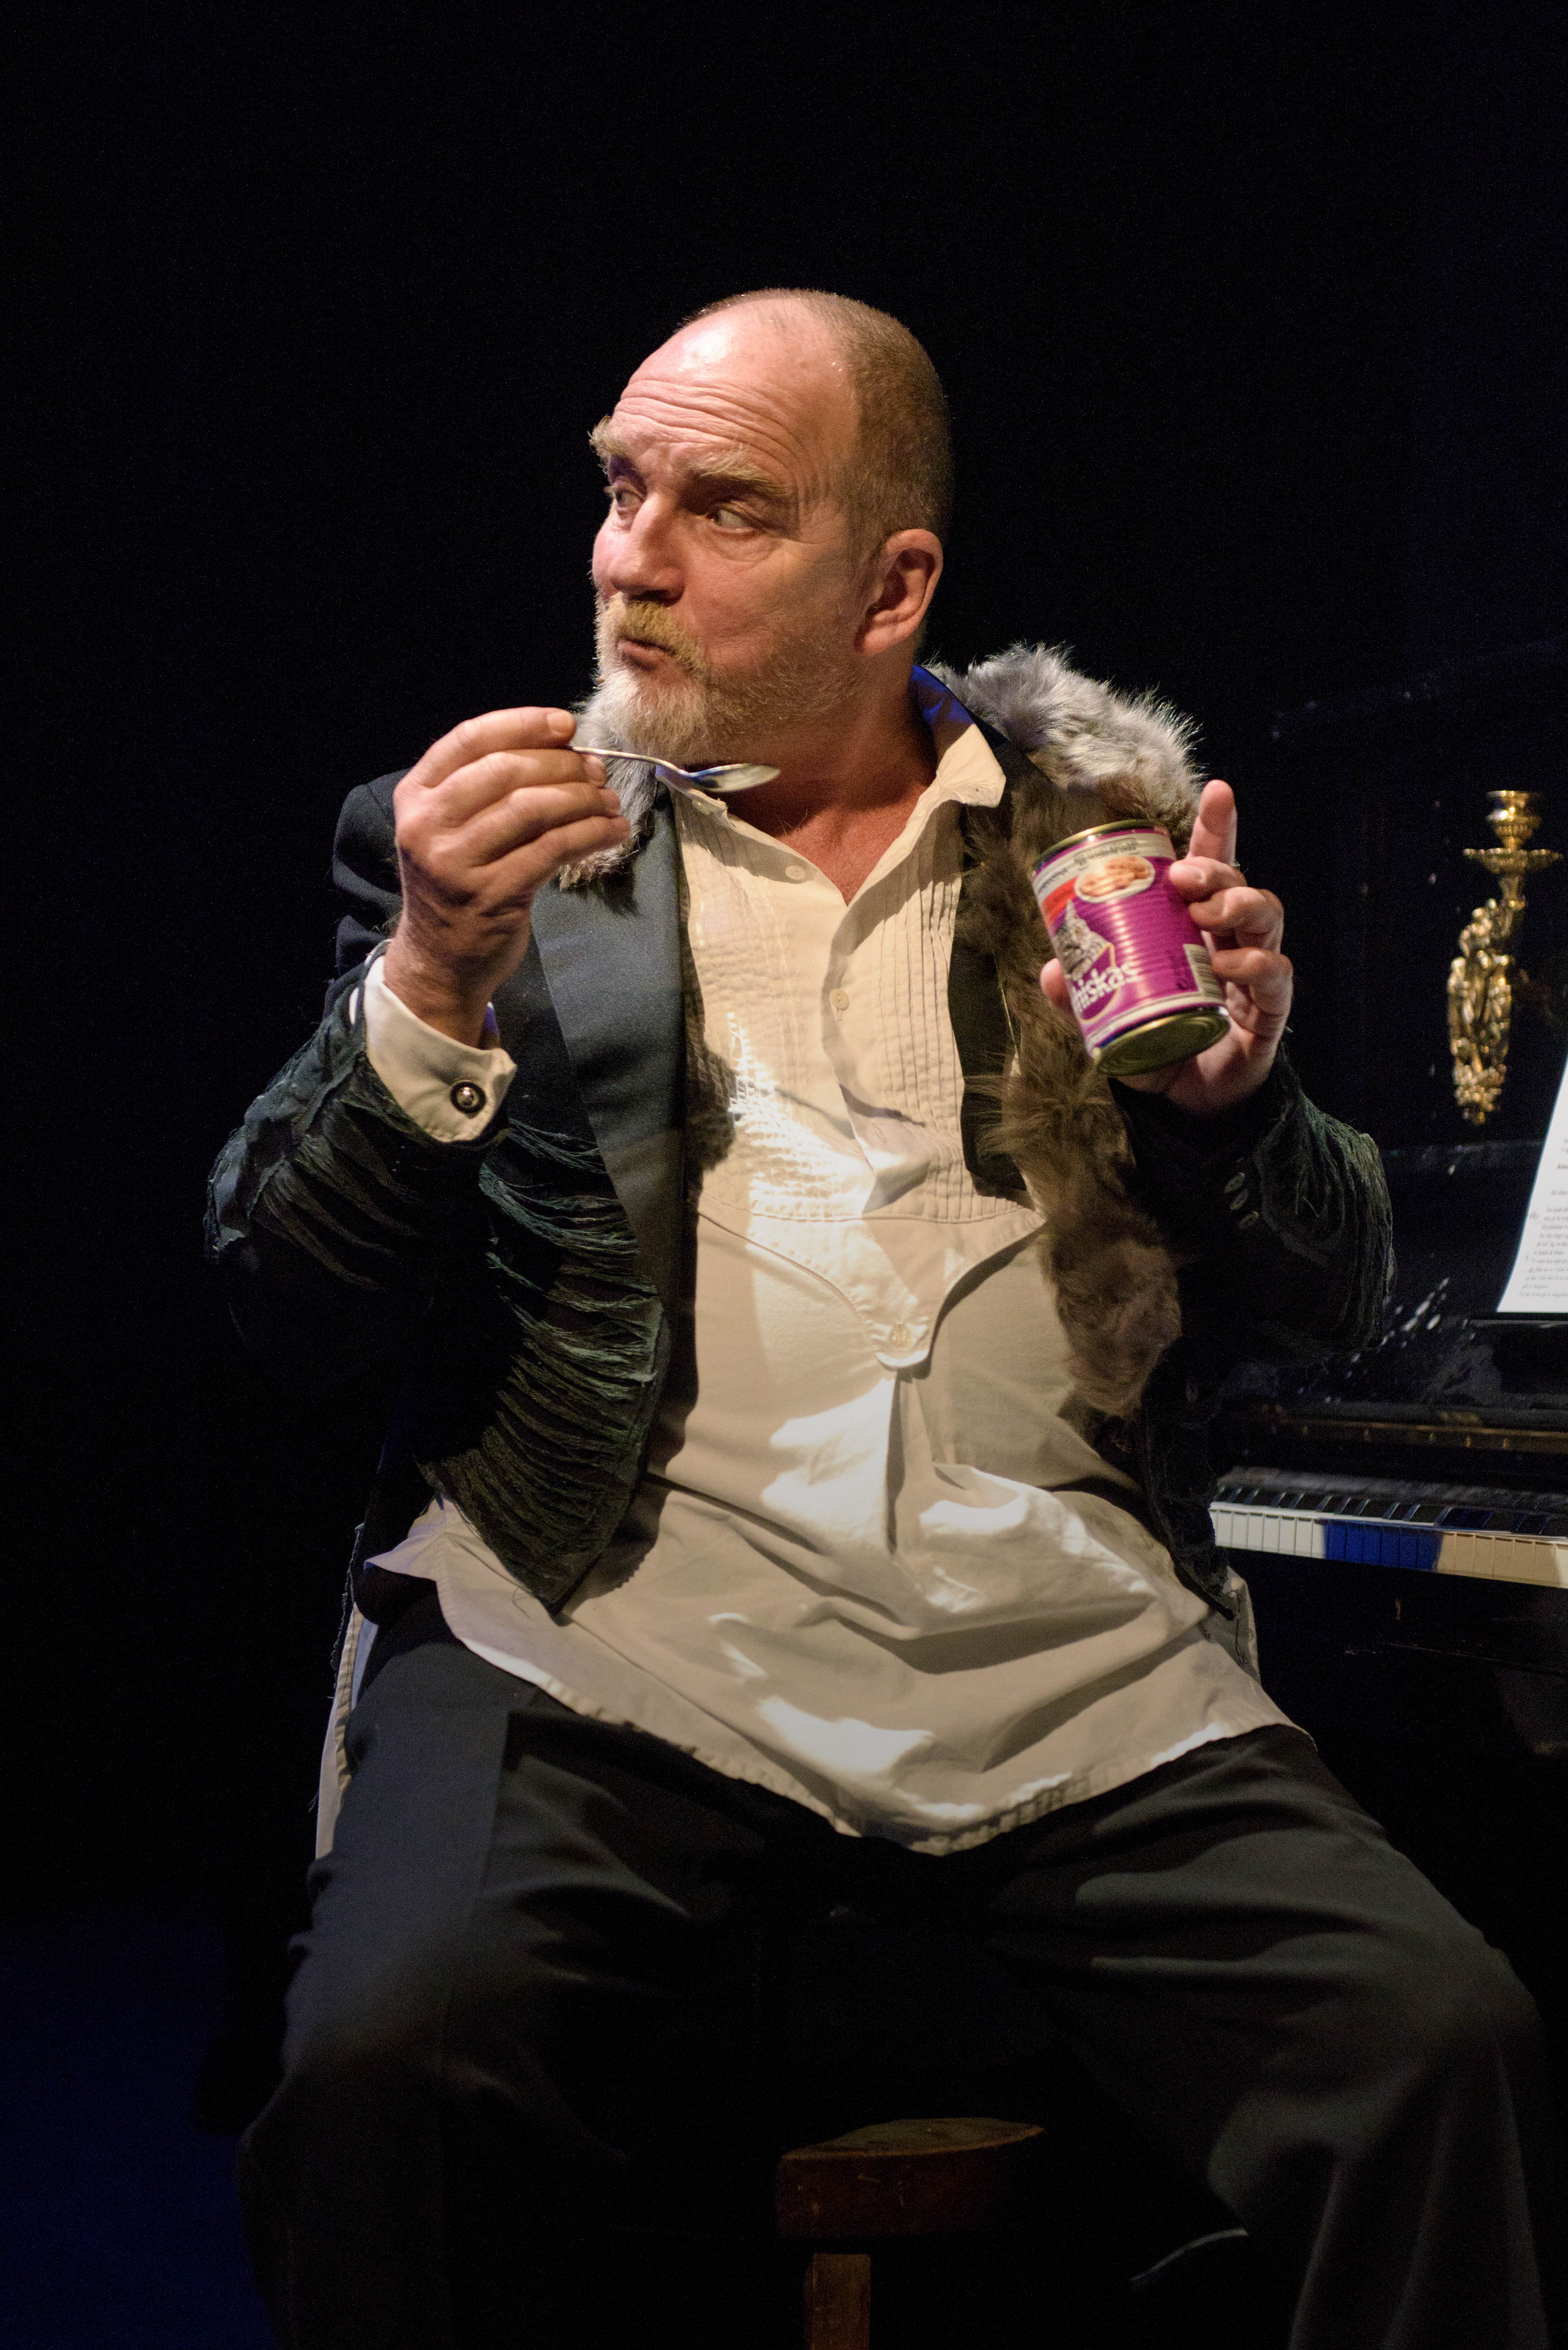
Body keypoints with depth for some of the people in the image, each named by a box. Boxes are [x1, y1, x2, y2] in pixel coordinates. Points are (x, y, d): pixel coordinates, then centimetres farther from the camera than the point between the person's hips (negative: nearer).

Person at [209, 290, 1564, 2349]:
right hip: (610, 1622, -1)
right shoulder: (488, 836, 13)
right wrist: (433, 987, -10)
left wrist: (1227, 1096, -4)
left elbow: (1335, 1299, 18)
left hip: (1066, 1649, 1)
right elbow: (292, 1310, 6)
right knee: (393, 2063, -31)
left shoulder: (1104, 820, 17)